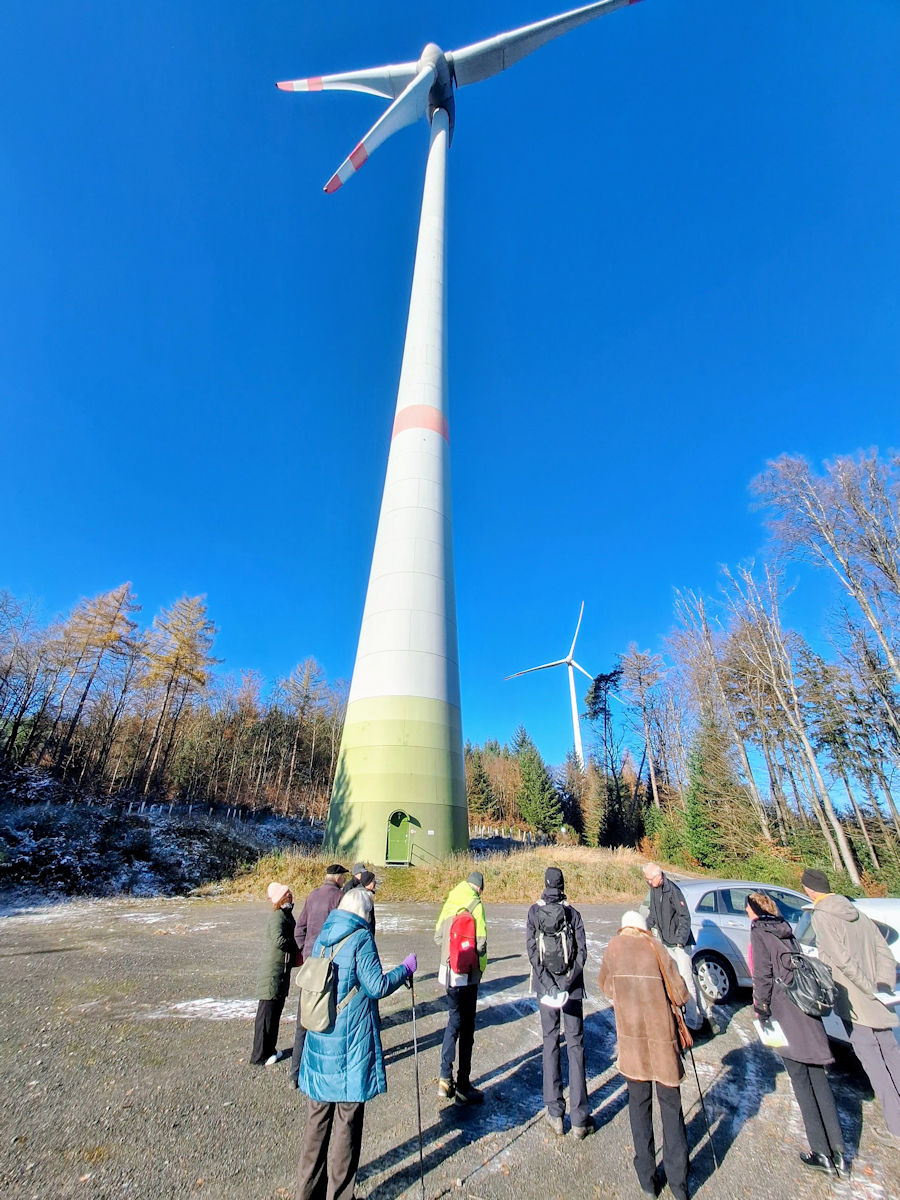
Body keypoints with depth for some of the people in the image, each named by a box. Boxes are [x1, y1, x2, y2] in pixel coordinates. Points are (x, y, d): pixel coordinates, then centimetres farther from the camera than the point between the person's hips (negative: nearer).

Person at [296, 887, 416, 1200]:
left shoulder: (323, 937, 3)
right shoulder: (361, 938, -19)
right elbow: (377, 987, -18)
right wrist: (406, 967, -6)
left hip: (320, 1039, 7)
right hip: (350, 1044, -7)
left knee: (319, 1115, 21)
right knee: (347, 1118, 11)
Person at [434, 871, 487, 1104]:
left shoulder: (449, 902, 4)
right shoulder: (475, 904, -14)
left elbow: (438, 936, 7)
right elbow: (480, 941, -16)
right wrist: (481, 964, 0)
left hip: (447, 971, 6)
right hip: (467, 974, -6)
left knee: (454, 1020, 21)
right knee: (467, 1028, 8)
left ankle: (445, 1079, 26)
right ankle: (463, 1087, 19)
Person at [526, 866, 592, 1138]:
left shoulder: (534, 912, -5)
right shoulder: (572, 912, -7)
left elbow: (532, 950, -10)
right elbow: (582, 951, -11)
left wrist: (548, 984, -11)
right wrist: (568, 984, -12)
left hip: (545, 983, 1)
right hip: (571, 983, 0)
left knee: (550, 1042, 12)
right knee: (575, 1044, 10)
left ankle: (555, 1114, 18)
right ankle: (580, 1118, 14)